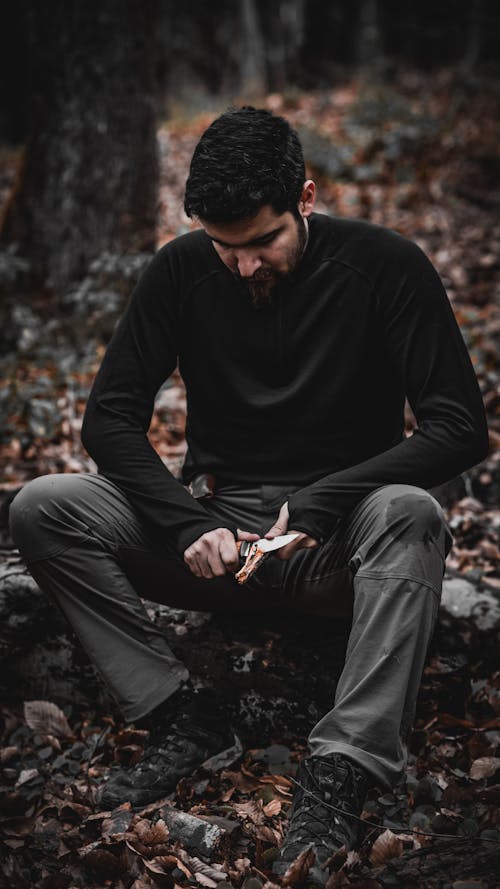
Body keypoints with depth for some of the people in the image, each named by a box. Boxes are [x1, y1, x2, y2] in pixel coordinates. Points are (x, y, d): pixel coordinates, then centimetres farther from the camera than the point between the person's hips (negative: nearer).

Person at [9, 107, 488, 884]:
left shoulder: (384, 266, -8)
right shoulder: (182, 271, -1)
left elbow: (461, 427, -12)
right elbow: (110, 419, -1)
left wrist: (325, 501, -25)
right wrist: (188, 524, -18)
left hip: (336, 543, -3)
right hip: (216, 534, 3)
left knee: (409, 514, -37)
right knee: (40, 509, -17)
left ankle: (339, 777, -40)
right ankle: (180, 716, -16)